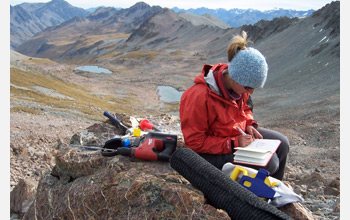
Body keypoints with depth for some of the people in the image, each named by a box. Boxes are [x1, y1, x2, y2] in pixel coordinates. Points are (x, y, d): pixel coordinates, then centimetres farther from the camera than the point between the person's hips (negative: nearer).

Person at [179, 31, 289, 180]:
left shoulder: (240, 86, -8)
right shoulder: (200, 97, -32)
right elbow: (194, 142, -25)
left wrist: (249, 124, -6)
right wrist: (233, 144, -28)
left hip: (239, 133, 8)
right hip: (213, 153, -8)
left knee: (281, 143, 6)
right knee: (269, 162, -20)